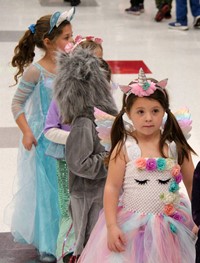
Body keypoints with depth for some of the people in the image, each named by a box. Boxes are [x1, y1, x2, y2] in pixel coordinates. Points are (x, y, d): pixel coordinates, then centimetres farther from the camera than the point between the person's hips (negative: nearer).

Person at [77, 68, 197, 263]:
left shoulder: (175, 145, -2)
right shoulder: (124, 148, -8)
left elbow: (191, 183, 5)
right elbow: (112, 187, -8)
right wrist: (111, 226, -13)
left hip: (170, 228, 2)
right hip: (130, 227, -2)